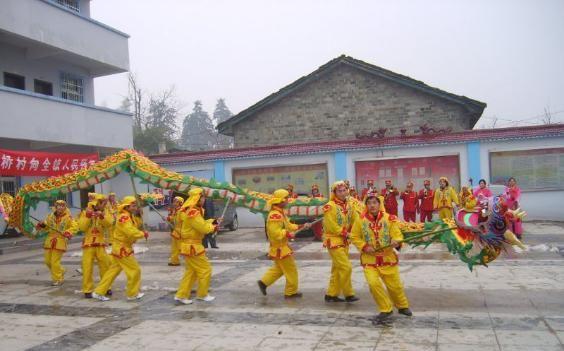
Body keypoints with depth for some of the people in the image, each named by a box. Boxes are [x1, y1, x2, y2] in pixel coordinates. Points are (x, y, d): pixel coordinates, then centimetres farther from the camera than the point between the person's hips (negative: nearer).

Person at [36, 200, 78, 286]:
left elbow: (75, 227, -11)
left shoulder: (68, 217, -6)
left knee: (55, 261, -7)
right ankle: (60, 271, 34)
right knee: (48, 261, 11)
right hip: (50, 241, 5)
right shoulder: (51, 216, 7)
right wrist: (41, 226, -6)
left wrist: (69, 232, -28)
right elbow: (46, 227, 15)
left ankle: (58, 279, 9)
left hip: (60, 241, -5)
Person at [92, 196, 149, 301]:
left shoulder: (129, 216, 11)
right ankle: (132, 294, 11)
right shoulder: (124, 217, -21)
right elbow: (131, 232, -32)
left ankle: (99, 292, 21)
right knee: (135, 270, -2)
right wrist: (143, 234, -20)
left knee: (113, 271, 15)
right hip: (122, 249, -10)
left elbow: (137, 225, 8)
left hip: (122, 248, 10)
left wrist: (138, 216, -3)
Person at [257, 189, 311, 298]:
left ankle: (264, 282, 23)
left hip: (282, 247, 10)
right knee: (291, 270, 1)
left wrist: (302, 226, 10)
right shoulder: (275, 215, -24)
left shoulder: (280, 213, 11)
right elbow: (275, 232, -31)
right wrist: (287, 234, -25)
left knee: (278, 268, 22)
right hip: (280, 248, -10)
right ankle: (291, 292, 13)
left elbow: (288, 225, 17)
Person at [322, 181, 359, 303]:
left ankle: (331, 294, 24)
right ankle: (348, 294, 5)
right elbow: (331, 226, -20)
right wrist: (345, 233, -14)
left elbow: (354, 221, 10)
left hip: (344, 241, 8)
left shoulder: (349, 205, 7)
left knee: (337, 269, 13)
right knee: (346, 267, -9)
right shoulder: (330, 206, -17)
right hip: (334, 241, -8)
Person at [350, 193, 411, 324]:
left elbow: (397, 235, -10)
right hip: (369, 259, 0)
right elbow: (354, 237, 3)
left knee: (395, 285, 10)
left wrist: (396, 242, -32)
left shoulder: (390, 219, -10)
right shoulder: (360, 220, -7)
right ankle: (386, 309, 7)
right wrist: (364, 247, -12)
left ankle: (402, 306, 40)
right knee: (373, 283, -16)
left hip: (388, 258, 0)